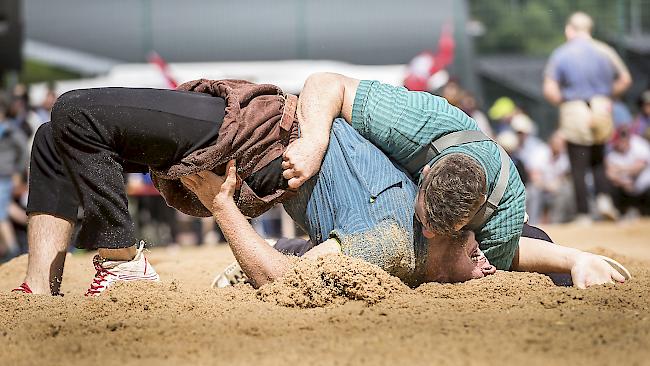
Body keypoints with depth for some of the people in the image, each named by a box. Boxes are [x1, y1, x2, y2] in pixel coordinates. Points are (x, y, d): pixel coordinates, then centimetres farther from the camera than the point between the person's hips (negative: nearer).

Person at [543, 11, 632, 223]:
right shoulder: (605, 51, 3)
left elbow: (550, 90, -10)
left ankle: (584, 215, 2)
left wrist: (563, 102, 7)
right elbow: (625, 80, 5)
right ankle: (603, 197, -2)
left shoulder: (560, 55, -4)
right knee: (598, 160, 20)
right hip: (601, 110, 3)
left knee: (578, 168, 3)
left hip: (574, 112, -3)